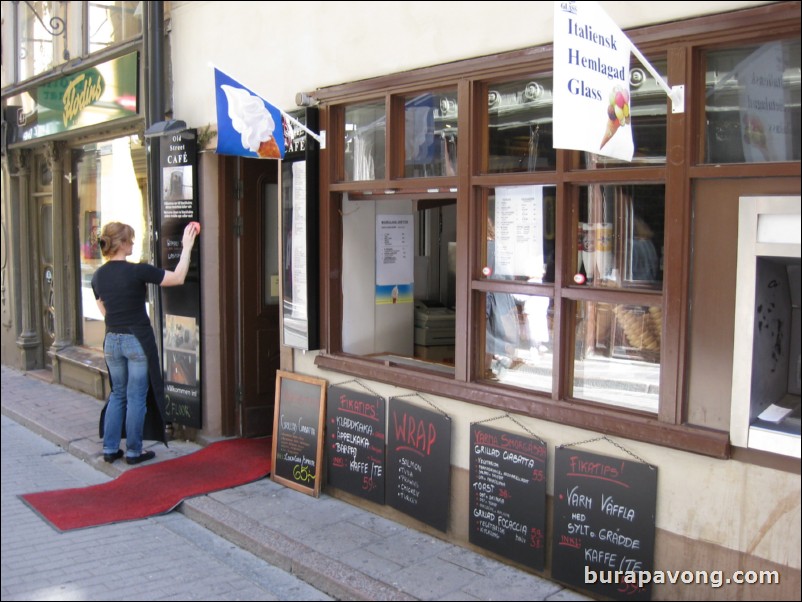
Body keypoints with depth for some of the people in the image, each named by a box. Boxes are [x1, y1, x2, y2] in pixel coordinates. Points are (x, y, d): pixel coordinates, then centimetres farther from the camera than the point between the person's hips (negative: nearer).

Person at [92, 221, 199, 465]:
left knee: (117, 394, 18)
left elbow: (104, 311, 13)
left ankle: (110, 449, 20)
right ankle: (133, 452, 13)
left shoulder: (98, 276, 2)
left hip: (112, 341, 6)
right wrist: (187, 247, -6)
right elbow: (178, 278, -14)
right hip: (137, 340, -6)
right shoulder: (137, 271, -17)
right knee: (137, 397, 5)